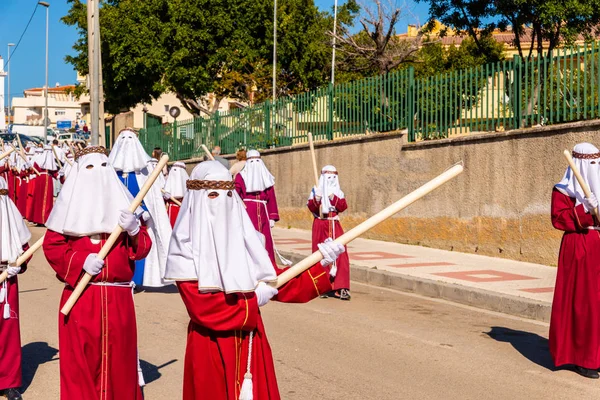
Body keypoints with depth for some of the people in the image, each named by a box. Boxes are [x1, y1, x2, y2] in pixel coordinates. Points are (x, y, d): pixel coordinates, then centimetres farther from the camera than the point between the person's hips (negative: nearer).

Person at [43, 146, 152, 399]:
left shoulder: (122, 203, 9)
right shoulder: (70, 204, 3)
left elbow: (143, 249, 5)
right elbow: (51, 245, -1)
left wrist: (134, 230, -16)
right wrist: (80, 262, -16)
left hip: (118, 297, 2)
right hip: (80, 296, -2)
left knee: (119, 357, 6)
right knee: (81, 358, 1)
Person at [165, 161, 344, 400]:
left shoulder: (245, 238, 4)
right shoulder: (186, 249, -12)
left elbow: (275, 281, 4)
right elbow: (202, 308, -19)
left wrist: (320, 264, -7)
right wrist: (251, 301, -12)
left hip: (251, 341, 5)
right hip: (210, 347, -5)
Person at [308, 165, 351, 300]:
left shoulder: (338, 192, 11)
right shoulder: (317, 191, 2)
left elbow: (343, 207, -2)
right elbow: (311, 207, -7)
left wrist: (334, 198, -14)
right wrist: (316, 200, -25)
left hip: (334, 225, 2)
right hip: (320, 225, -2)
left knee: (339, 254, -6)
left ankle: (340, 287, -7)